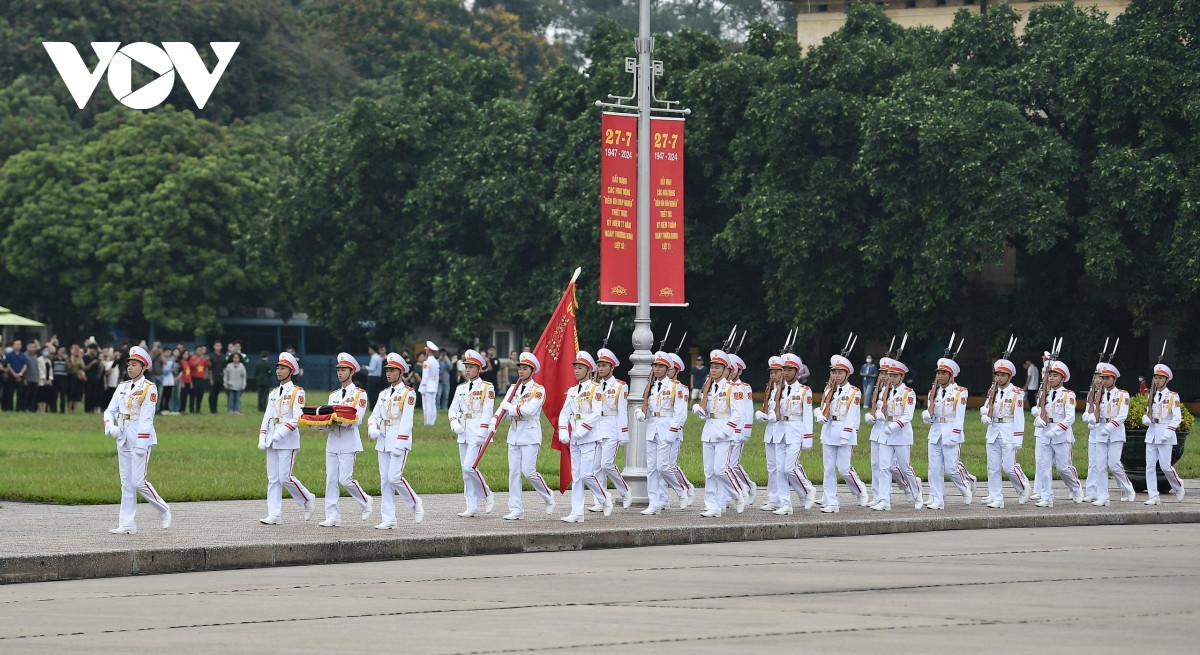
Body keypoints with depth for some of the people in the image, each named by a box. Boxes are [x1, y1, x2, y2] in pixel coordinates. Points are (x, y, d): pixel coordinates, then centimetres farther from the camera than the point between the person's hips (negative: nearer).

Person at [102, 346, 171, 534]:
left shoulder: (149, 388, -7)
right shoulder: (122, 387, 14)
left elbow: (146, 417, -13)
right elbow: (110, 410, 12)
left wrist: (142, 443, -20)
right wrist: (110, 426, -9)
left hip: (141, 438, -7)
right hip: (123, 439, 7)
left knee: (138, 481, -10)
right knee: (126, 483, 6)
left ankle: (163, 509, 10)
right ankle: (127, 524, 8)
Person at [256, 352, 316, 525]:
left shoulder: (297, 392, -3)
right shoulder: (273, 394, 17)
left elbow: (298, 418, -12)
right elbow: (267, 417, 16)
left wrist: (281, 432, -21)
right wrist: (262, 437, 4)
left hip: (288, 441, -7)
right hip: (272, 441, 7)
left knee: (285, 476, -10)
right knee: (273, 478, 3)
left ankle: (308, 499, 12)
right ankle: (274, 514, 3)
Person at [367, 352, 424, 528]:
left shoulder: (408, 393, -5)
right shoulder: (384, 394, 16)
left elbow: (406, 420, -11)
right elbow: (375, 415, 14)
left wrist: (399, 444, -18)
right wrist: (372, 428, -9)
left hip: (400, 440, -7)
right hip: (383, 441, 7)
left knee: (395, 477, -15)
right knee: (385, 480, 4)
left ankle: (416, 504, 7)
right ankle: (388, 519, 6)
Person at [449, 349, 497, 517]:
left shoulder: (487, 388, -4)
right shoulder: (461, 388, 14)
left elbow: (488, 412, -10)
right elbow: (453, 408, 11)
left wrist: (482, 433, -18)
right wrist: (454, 422, -10)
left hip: (477, 432, -7)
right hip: (463, 432, 7)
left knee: (470, 466, -17)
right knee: (466, 471, 5)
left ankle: (487, 495, 2)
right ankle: (472, 507, 9)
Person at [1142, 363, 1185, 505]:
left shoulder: (1172, 396, -3)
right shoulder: (1152, 396, 13)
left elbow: (1177, 418, -8)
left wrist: (1168, 432, -19)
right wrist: (1146, 419, -5)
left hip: (1165, 433, -5)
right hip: (1152, 433, 5)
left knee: (1165, 466, -6)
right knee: (1150, 465, -2)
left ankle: (1178, 487, 19)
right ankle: (1153, 496, 1)